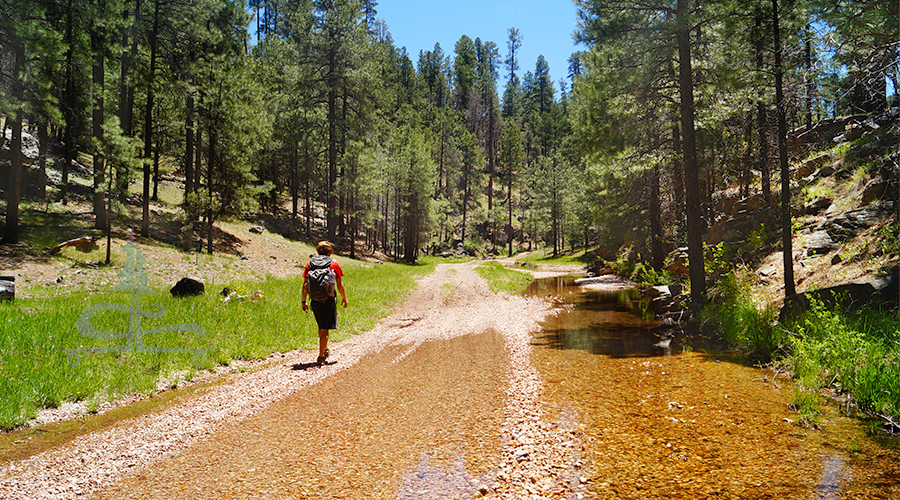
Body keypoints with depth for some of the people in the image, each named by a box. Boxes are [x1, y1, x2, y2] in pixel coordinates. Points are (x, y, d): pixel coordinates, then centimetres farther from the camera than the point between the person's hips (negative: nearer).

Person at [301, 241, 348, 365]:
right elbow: (340, 285, 0)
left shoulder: (310, 264, 5)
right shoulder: (334, 264, -1)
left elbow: (305, 285, 3)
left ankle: (325, 350, 36)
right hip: (328, 300, -3)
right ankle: (320, 357, 0)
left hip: (315, 301, 3)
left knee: (321, 327, 22)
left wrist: (303, 301, 9)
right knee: (325, 329, 2)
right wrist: (344, 298, 14)